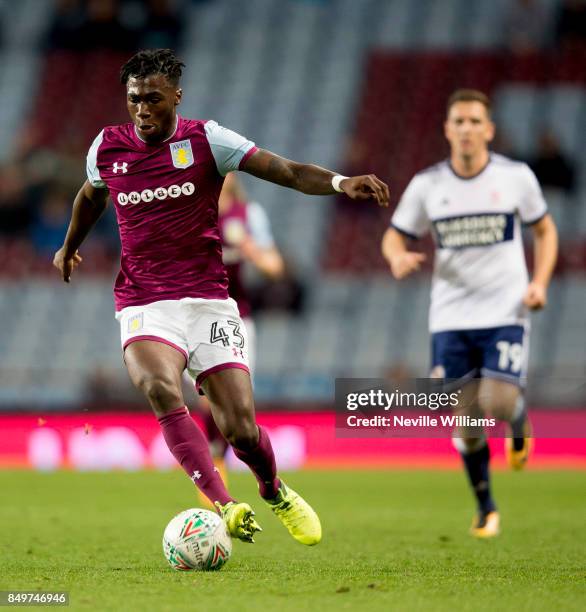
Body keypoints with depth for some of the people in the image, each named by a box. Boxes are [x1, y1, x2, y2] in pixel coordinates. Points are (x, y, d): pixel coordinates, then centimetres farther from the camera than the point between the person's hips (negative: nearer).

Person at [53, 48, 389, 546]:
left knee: (241, 430, -8)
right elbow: (92, 194, 29)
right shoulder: (108, 147, 5)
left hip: (209, 301, -1)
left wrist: (341, 182, -31)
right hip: (144, 307, 1)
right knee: (160, 389, -32)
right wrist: (69, 247, 44)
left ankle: (275, 492, 26)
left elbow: (288, 171, -13)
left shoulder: (204, 140, -3)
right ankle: (223, 506, -38)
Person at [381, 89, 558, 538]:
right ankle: (486, 509, 20)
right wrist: (398, 257, -14)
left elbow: (545, 230, 10)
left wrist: (540, 282, -5)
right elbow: (395, 235, 10)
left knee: (499, 403, -17)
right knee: (465, 417, 0)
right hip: (450, 316, 2)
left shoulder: (516, 176, -2)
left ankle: (520, 431, 22)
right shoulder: (426, 185, 0)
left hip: (506, 312, -2)